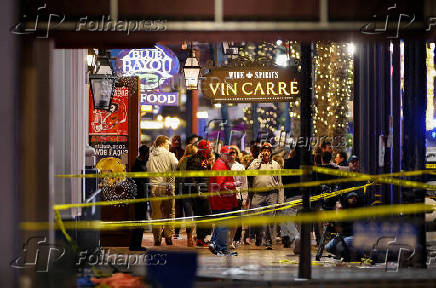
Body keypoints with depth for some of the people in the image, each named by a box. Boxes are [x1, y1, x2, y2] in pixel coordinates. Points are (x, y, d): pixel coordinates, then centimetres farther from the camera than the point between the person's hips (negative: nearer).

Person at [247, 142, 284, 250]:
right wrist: (259, 159, -3)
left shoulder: (275, 164, 16)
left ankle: (269, 242, 0)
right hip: (258, 194, 0)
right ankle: (258, 238, 16)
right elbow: (249, 171, -10)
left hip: (272, 194, 0)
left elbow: (280, 183, 15)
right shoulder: (256, 162, 12)